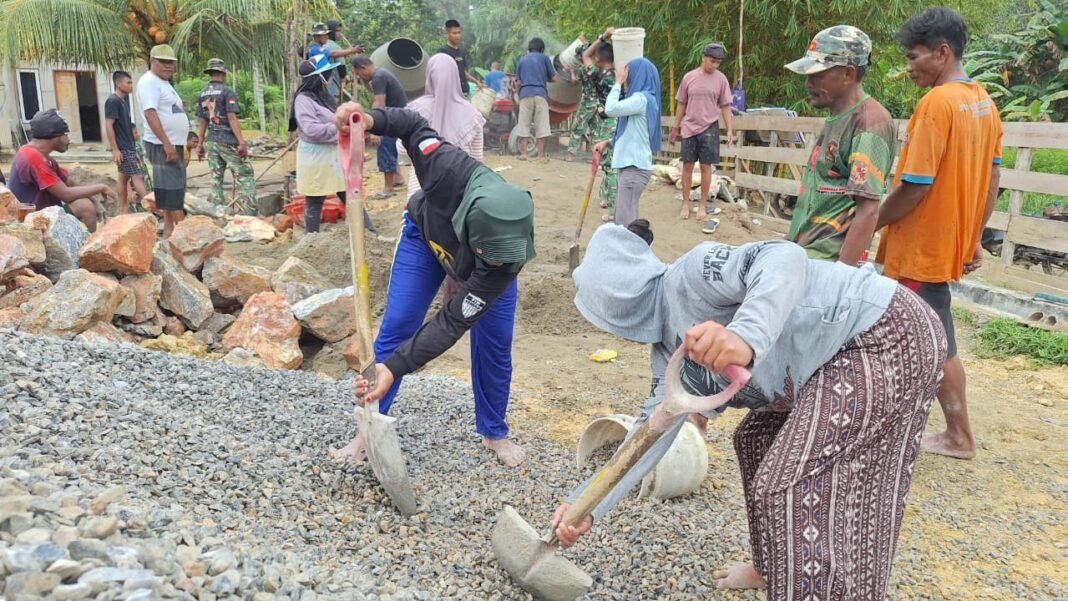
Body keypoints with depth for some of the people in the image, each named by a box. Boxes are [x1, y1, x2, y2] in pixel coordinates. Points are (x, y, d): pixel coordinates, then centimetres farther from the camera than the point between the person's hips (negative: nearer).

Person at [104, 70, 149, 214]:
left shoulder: (124, 100, 15)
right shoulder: (113, 101, -12)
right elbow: (109, 126, -17)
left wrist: (134, 150, 20)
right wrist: (114, 149, -21)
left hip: (128, 147, 9)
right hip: (122, 148, -9)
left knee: (124, 178, 10)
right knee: (137, 176, -10)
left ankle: (123, 211, 13)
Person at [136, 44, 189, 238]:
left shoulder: (164, 83, 20)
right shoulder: (149, 82, -11)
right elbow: (151, 114, -21)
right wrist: (167, 144, -26)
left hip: (174, 145, 10)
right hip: (162, 146, -10)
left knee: (174, 190, 12)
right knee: (171, 191, -10)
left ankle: (169, 232, 18)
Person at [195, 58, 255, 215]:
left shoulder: (202, 94, 10)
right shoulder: (227, 91, -8)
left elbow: (201, 122, 12)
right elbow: (232, 118, -15)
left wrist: (201, 145, 16)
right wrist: (242, 142, -16)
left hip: (210, 141, 7)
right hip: (227, 141, -7)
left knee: (216, 179, 10)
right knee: (245, 175, -2)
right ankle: (246, 213, -10)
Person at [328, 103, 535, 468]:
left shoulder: (508, 253, -43)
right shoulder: (452, 172, -46)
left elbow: (453, 322, -41)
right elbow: (415, 127, -23)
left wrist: (394, 369, -45)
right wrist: (370, 120, -41)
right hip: (426, 235, 1)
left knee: (495, 346, -3)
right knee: (395, 329, -2)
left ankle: (493, 432, 23)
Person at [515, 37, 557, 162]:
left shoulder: (521, 60, 16)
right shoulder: (544, 58, 9)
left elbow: (518, 82, 11)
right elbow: (553, 78, 9)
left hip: (525, 94, 2)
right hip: (540, 94, -2)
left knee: (524, 125, 4)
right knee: (541, 126, -1)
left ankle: (523, 153, 0)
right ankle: (541, 154, -2)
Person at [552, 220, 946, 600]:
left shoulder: (690, 276, -19)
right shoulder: (670, 350, 9)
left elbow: (784, 258, -33)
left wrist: (746, 337, -51)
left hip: (888, 337, -10)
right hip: (843, 354, 10)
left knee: (786, 488, -11)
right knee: (756, 439, 21)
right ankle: (777, 567, 40)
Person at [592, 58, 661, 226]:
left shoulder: (641, 98, -14)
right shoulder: (640, 99, 18)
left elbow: (611, 109, -26)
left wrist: (618, 83, -12)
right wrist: (607, 142, 11)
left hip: (635, 167, -10)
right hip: (629, 165, 10)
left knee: (625, 220, -11)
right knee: (626, 217, 14)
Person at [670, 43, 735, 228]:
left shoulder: (721, 79, -1)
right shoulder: (689, 77, 0)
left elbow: (725, 106, 2)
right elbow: (682, 104, 8)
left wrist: (730, 130, -4)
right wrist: (676, 127, 8)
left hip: (709, 128, -1)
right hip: (690, 128, 1)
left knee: (706, 167, 3)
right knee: (687, 166, 4)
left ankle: (702, 206, 12)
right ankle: (685, 204, 13)